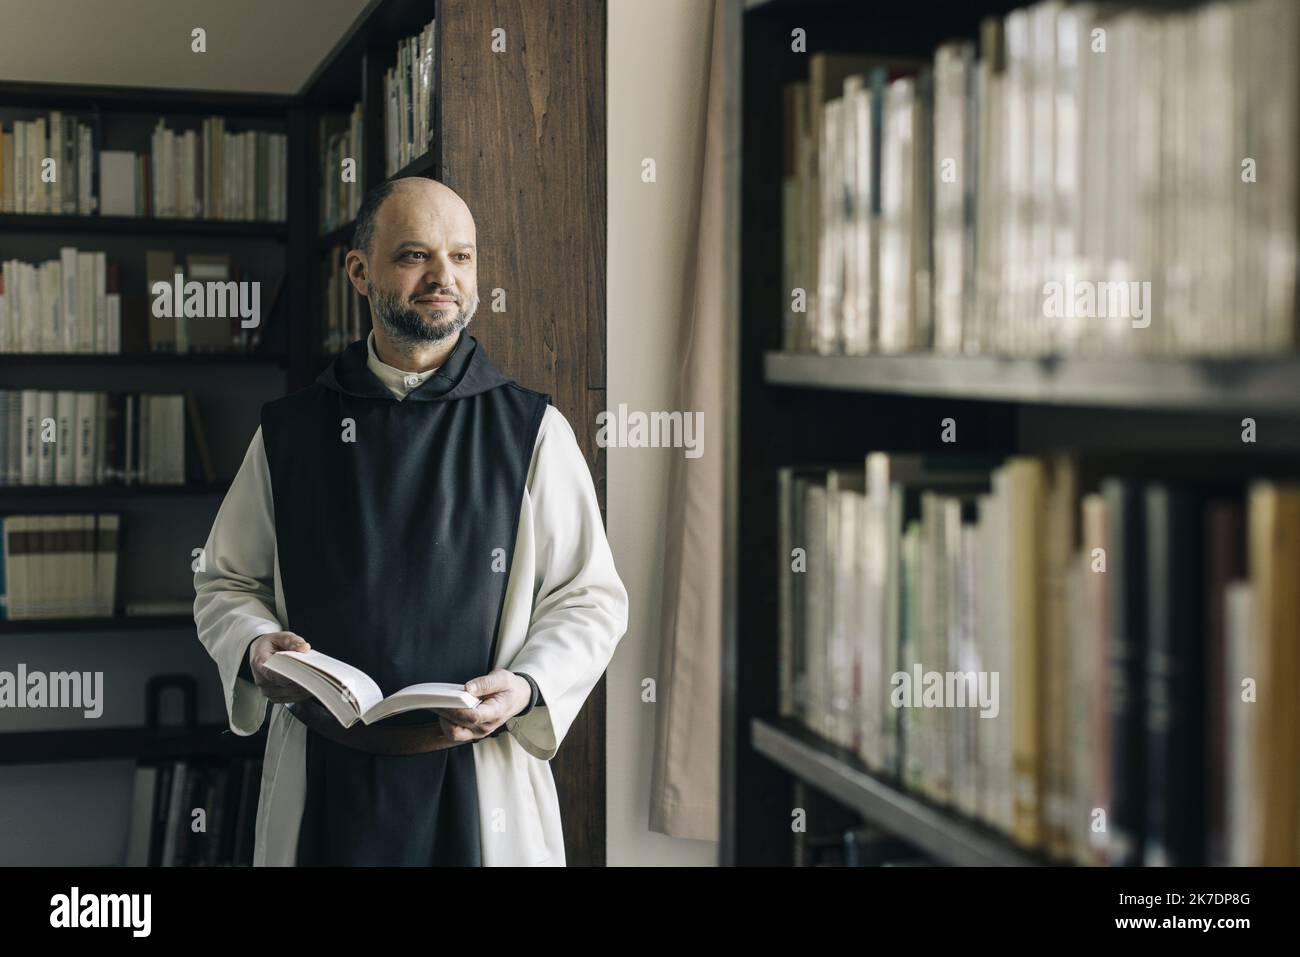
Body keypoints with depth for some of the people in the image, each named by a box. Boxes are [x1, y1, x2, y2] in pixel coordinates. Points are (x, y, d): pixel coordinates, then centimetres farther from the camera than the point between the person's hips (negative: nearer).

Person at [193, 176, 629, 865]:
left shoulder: (535, 432, 0)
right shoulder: (288, 432, 4)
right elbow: (226, 581, 12)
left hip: (482, 775, -1)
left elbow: (589, 599, 1)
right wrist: (256, 647, -9)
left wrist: (524, 689, -15)